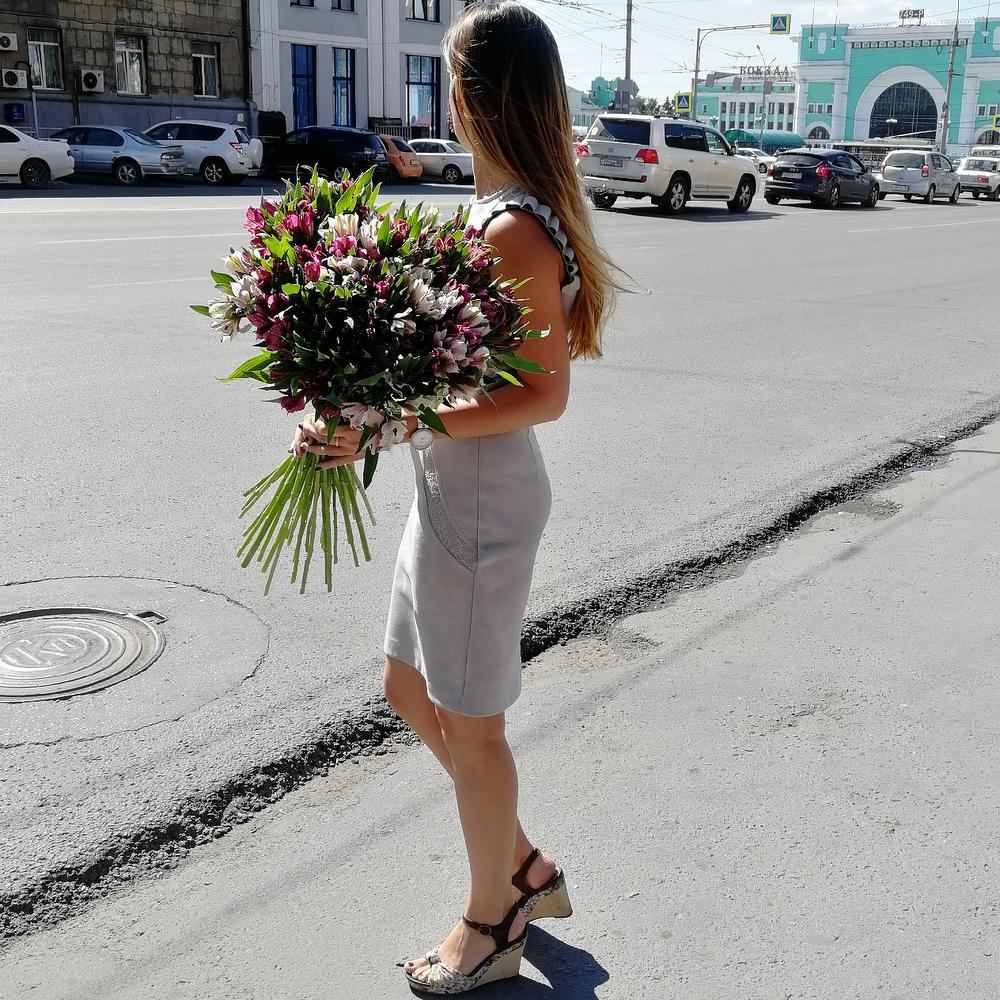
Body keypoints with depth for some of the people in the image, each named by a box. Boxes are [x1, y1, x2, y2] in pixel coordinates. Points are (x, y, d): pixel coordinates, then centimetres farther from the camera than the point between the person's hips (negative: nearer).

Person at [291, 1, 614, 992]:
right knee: (411, 690, 21)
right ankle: (524, 867, 38)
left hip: (484, 494, -10)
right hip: (450, 488, 10)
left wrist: (397, 426, -26)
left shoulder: (516, 231, -21)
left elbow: (543, 395, -20)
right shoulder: (499, 208, 9)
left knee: (466, 721, 8)